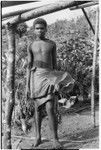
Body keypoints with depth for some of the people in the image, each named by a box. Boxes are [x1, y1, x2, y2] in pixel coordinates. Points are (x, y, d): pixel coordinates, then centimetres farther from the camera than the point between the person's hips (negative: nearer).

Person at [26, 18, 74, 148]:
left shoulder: (52, 44, 8)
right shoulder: (31, 46, 7)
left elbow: (54, 64, 12)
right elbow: (29, 67, 6)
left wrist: (57, 80, 11)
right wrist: (27, 85, 2)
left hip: (49, 77, -1)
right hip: (36, 77, 1)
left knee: (50, 109, -11)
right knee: (38, 108, 7)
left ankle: (55, 139, -3)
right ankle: (38, 136, 21)